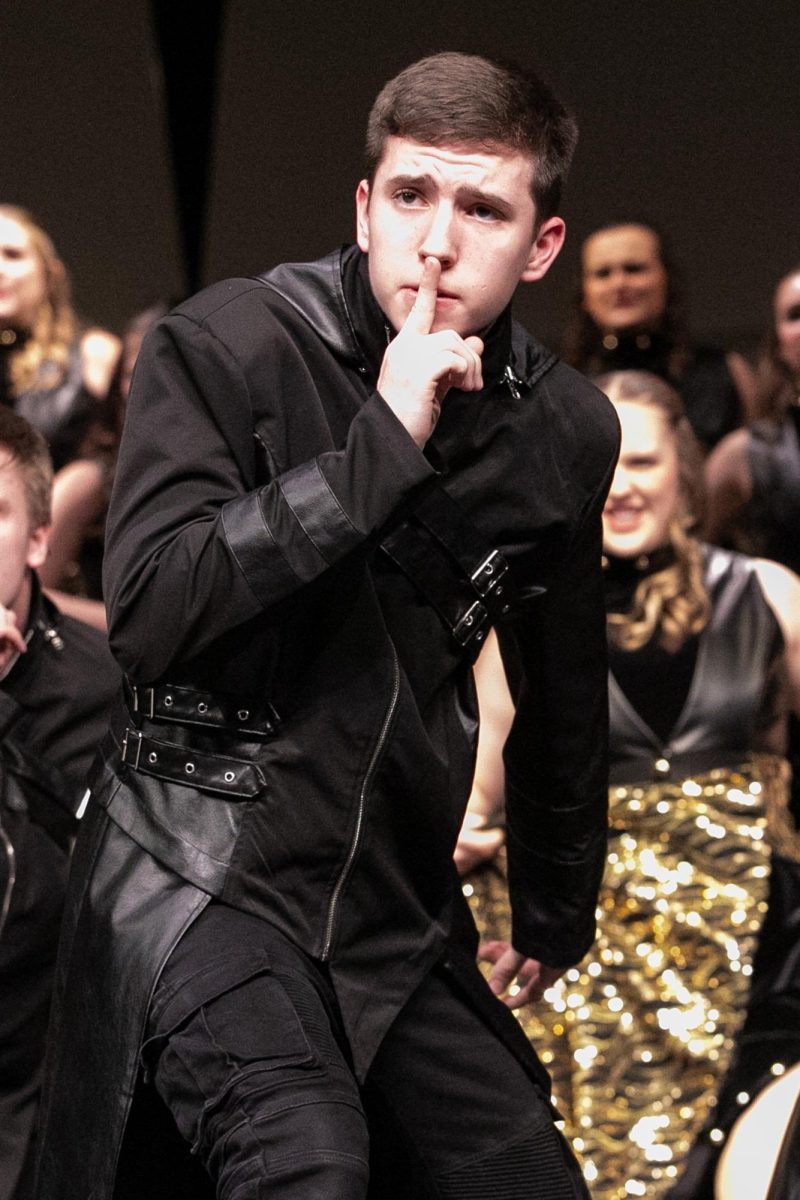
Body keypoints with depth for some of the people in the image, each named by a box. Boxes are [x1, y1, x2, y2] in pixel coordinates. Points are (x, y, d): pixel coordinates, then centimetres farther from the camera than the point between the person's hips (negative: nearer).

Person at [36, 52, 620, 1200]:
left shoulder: (568, 430, 4)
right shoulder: (227, 345, -9)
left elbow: (563, 688, 20)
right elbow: (148, 613, -22)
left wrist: (557, 913, 30)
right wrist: (383, 446, -23)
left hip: (397, 903, 6)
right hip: (201, 863, -6)